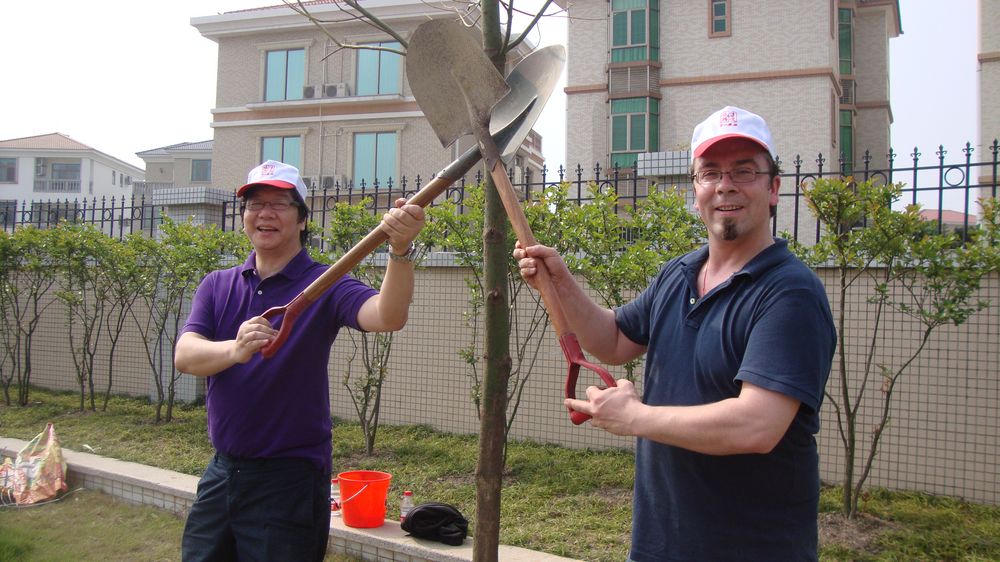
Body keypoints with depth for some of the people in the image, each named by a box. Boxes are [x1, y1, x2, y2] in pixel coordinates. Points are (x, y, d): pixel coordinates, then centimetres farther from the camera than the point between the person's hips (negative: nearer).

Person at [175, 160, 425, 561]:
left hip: (290, 480, -4)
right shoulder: (217, 286, 4)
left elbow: (387, 316, -29)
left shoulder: (324, 285, -10)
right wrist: (235, 350, -33)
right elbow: (184, 355, -11)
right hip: (221, 472, 5)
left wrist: (400, 250, -47)